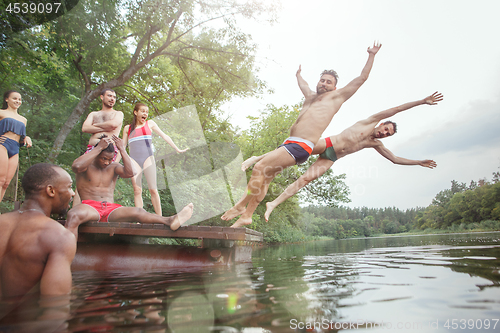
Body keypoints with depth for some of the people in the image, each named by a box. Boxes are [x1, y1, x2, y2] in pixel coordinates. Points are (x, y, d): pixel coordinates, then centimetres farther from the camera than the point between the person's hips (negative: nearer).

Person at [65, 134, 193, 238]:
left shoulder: (113, 167, 16)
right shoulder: (87, 164, 7)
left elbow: (130, 173, -5)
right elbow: (77, 166, -20)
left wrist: (122, 149, -5)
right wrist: (99, 148, -15)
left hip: (110, 209, 3)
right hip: (89, 206, -2)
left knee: (138, 212, -25)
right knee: (73, 215, -39)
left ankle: (169, 221, -47)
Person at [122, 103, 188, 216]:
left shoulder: (150, 123, 15)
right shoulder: (127, 128, 17)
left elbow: (164, 136, 13)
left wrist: (177, 149, 7)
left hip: (148, 157, -1)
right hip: (134, 159, 1)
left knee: (153, 189, -9)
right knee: (137, 190, -6)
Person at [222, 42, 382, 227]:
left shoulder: (336, 97, 10)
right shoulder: (311, 96, 28)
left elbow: (362, 78, 13)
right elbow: (302, 84, 50)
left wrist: (371, 55, 19)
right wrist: (298, 75, 66)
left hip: (301, 146, -8)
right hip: (289, 143, 8)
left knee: (260, 168, -19)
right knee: (264, 178, 3)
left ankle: (241, 205, -9)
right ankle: (246, 216, 8)